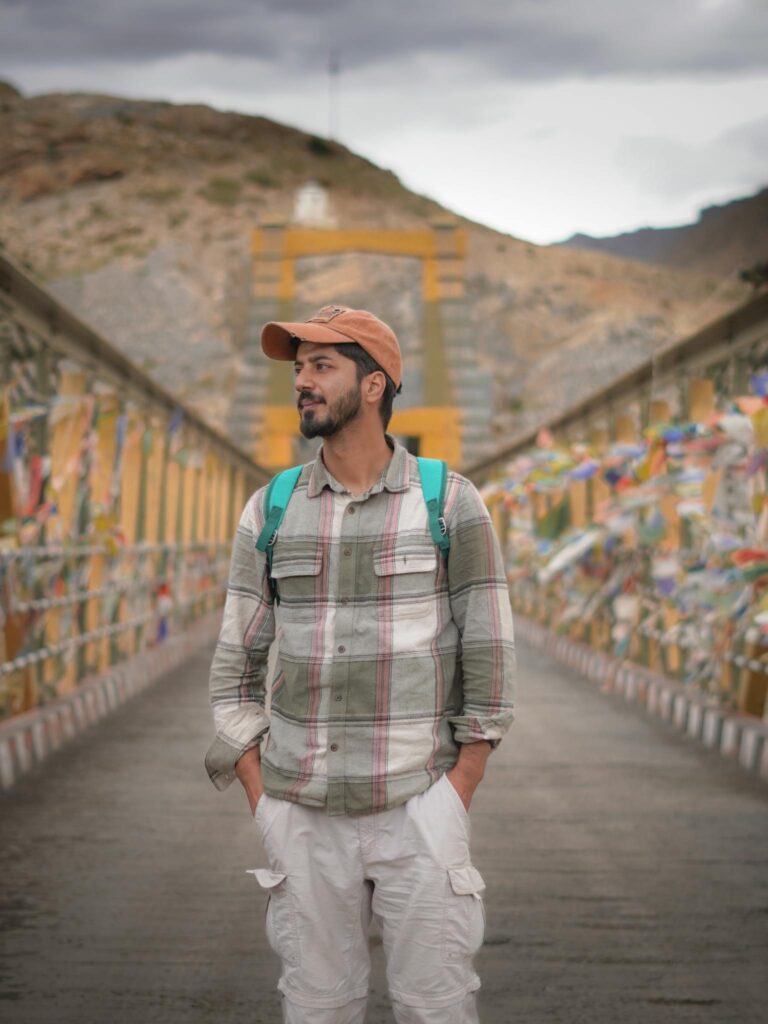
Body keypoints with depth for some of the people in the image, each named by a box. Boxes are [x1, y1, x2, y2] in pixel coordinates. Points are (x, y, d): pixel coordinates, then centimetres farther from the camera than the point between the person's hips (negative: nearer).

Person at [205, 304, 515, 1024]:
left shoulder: (451, 504, -3)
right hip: (304, 815, 2)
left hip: (416, 808, -2)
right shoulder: (270, 511, 4)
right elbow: (236, 664, 7)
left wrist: (456, 801, -8)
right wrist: (262, 804, 0)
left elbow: (487, 657, -2)